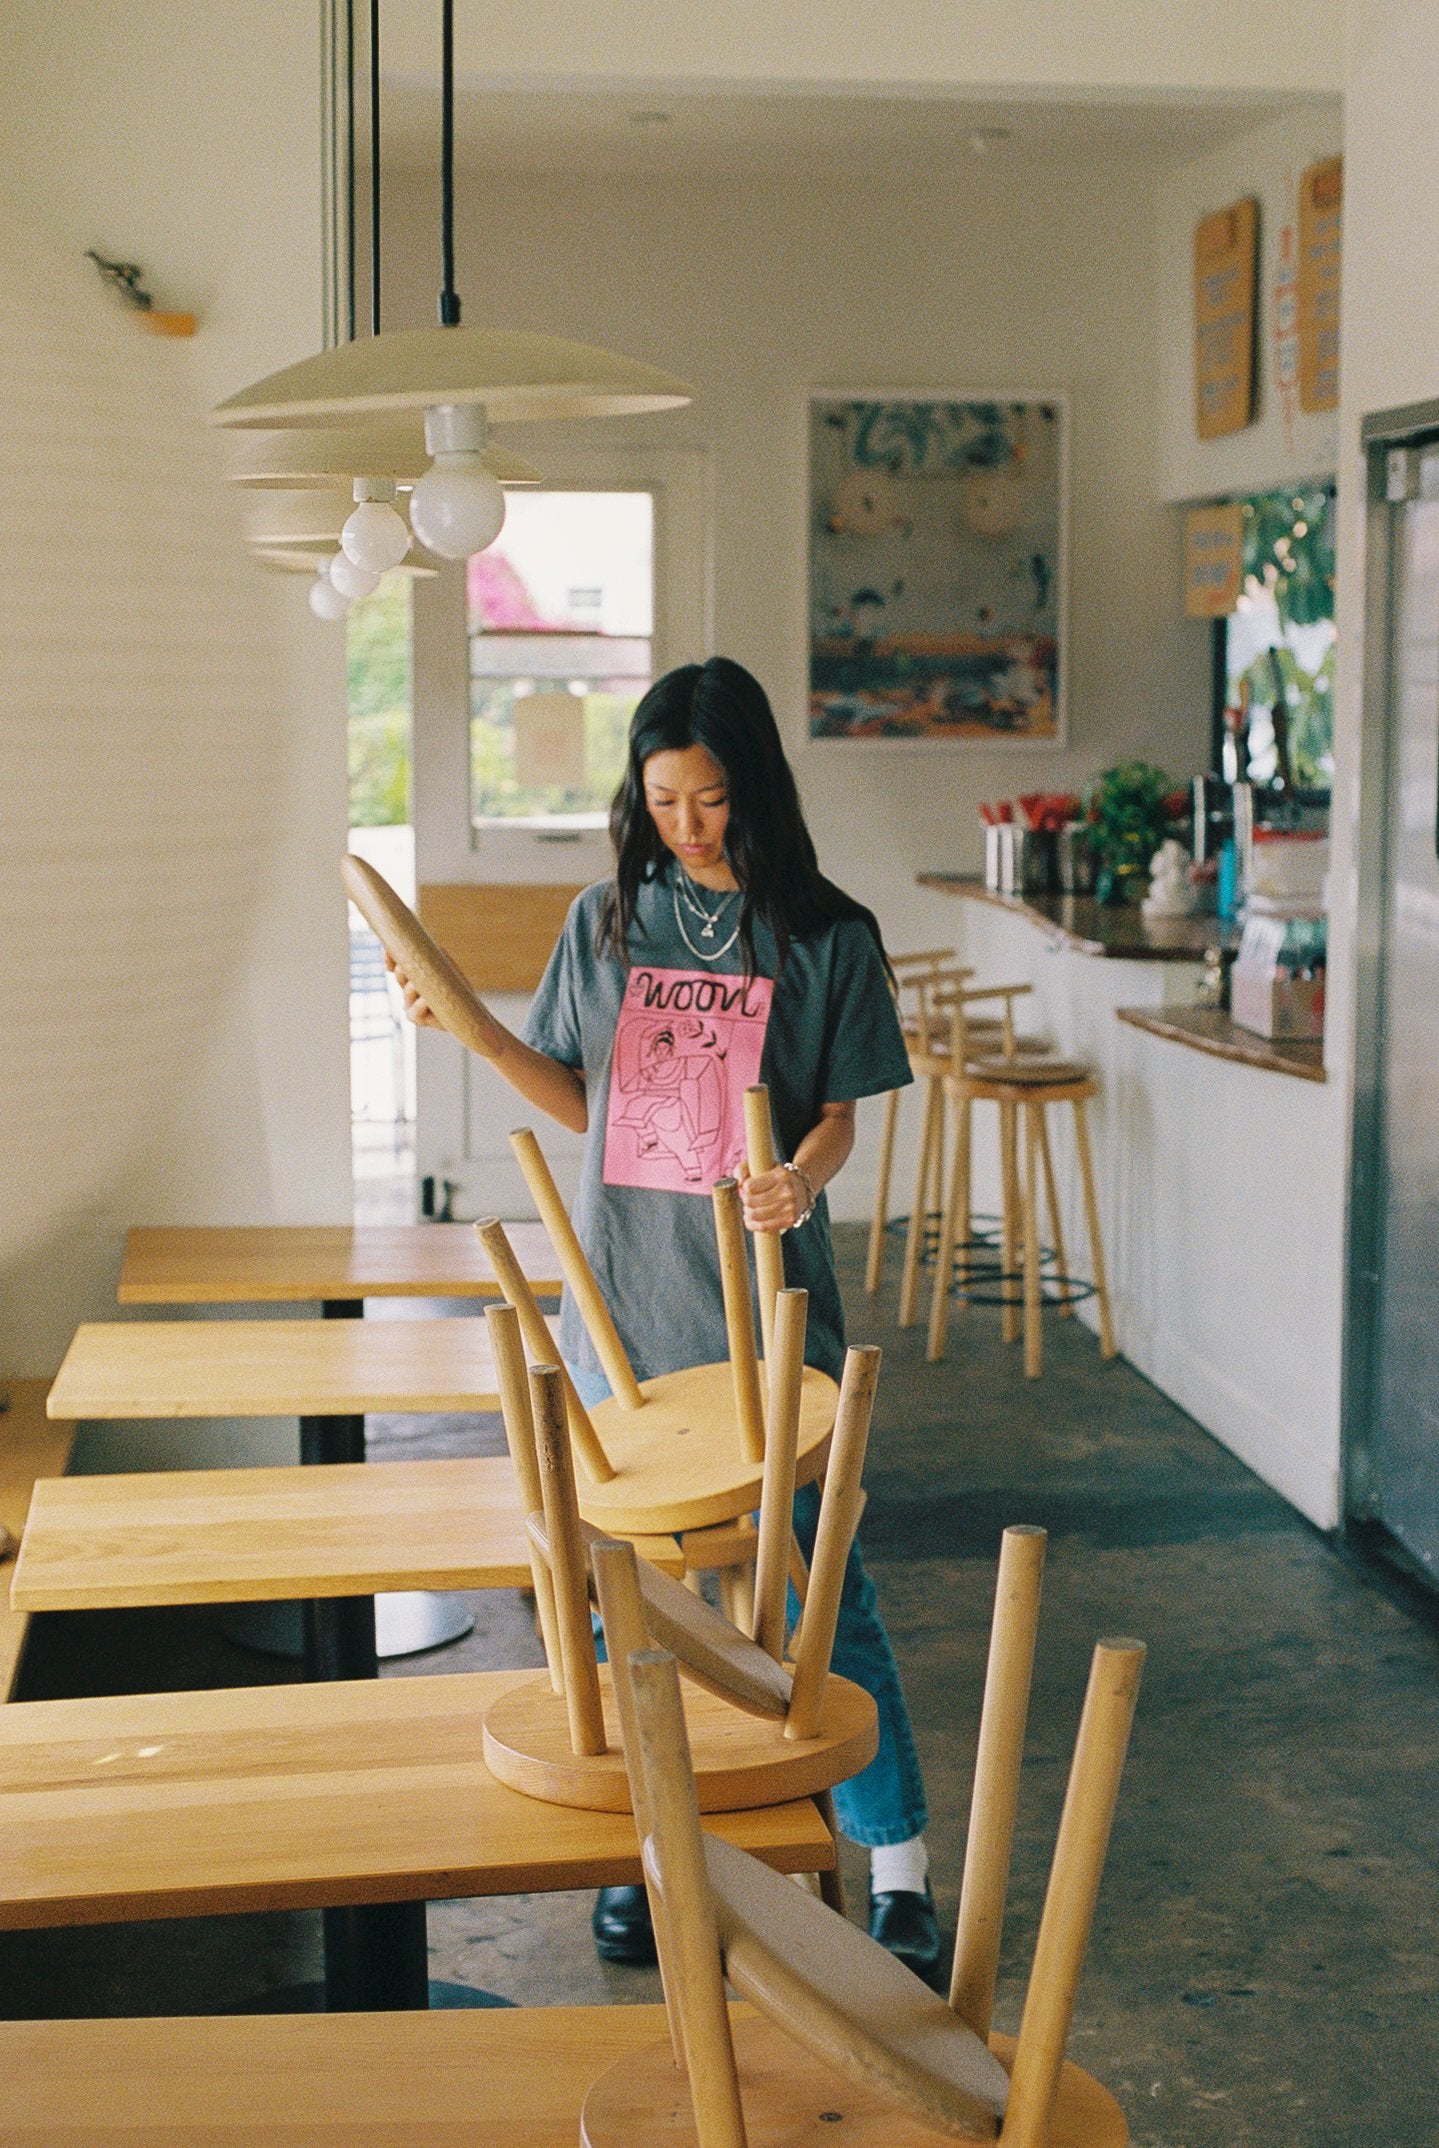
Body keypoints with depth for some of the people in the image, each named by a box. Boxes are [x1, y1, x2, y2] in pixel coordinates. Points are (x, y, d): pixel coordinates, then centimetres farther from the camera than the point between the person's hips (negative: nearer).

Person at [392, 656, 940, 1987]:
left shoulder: (826, 937, -3)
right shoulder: (607, 922, 6)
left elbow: (838, 1118, -1)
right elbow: (580, 1101, 12)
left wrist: (800, 1179, -23)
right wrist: (477, 1031, -2)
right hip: (624, 1301, 3)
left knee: (818, 1579, -1)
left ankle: (900, 1872, 10)